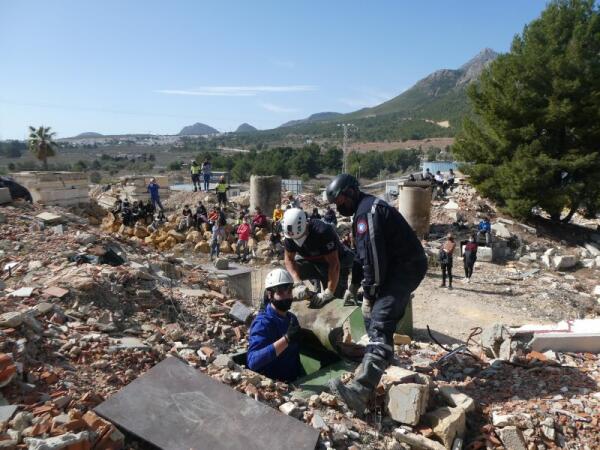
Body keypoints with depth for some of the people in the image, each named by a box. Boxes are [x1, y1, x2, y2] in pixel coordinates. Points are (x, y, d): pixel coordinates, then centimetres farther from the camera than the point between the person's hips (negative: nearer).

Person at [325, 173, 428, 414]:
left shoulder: (366, 211, -15)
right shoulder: (368, 207, 20)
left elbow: (372, 255, -22)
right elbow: (362, 254, 25)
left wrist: (369, 294, -14)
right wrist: (353, 286, 26)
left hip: (405, 268, -11)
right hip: (399, 266, 11)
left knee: (380, 324, -24)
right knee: (373, 313, 23)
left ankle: (360, 391, -36)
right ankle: (381, 361, 43)